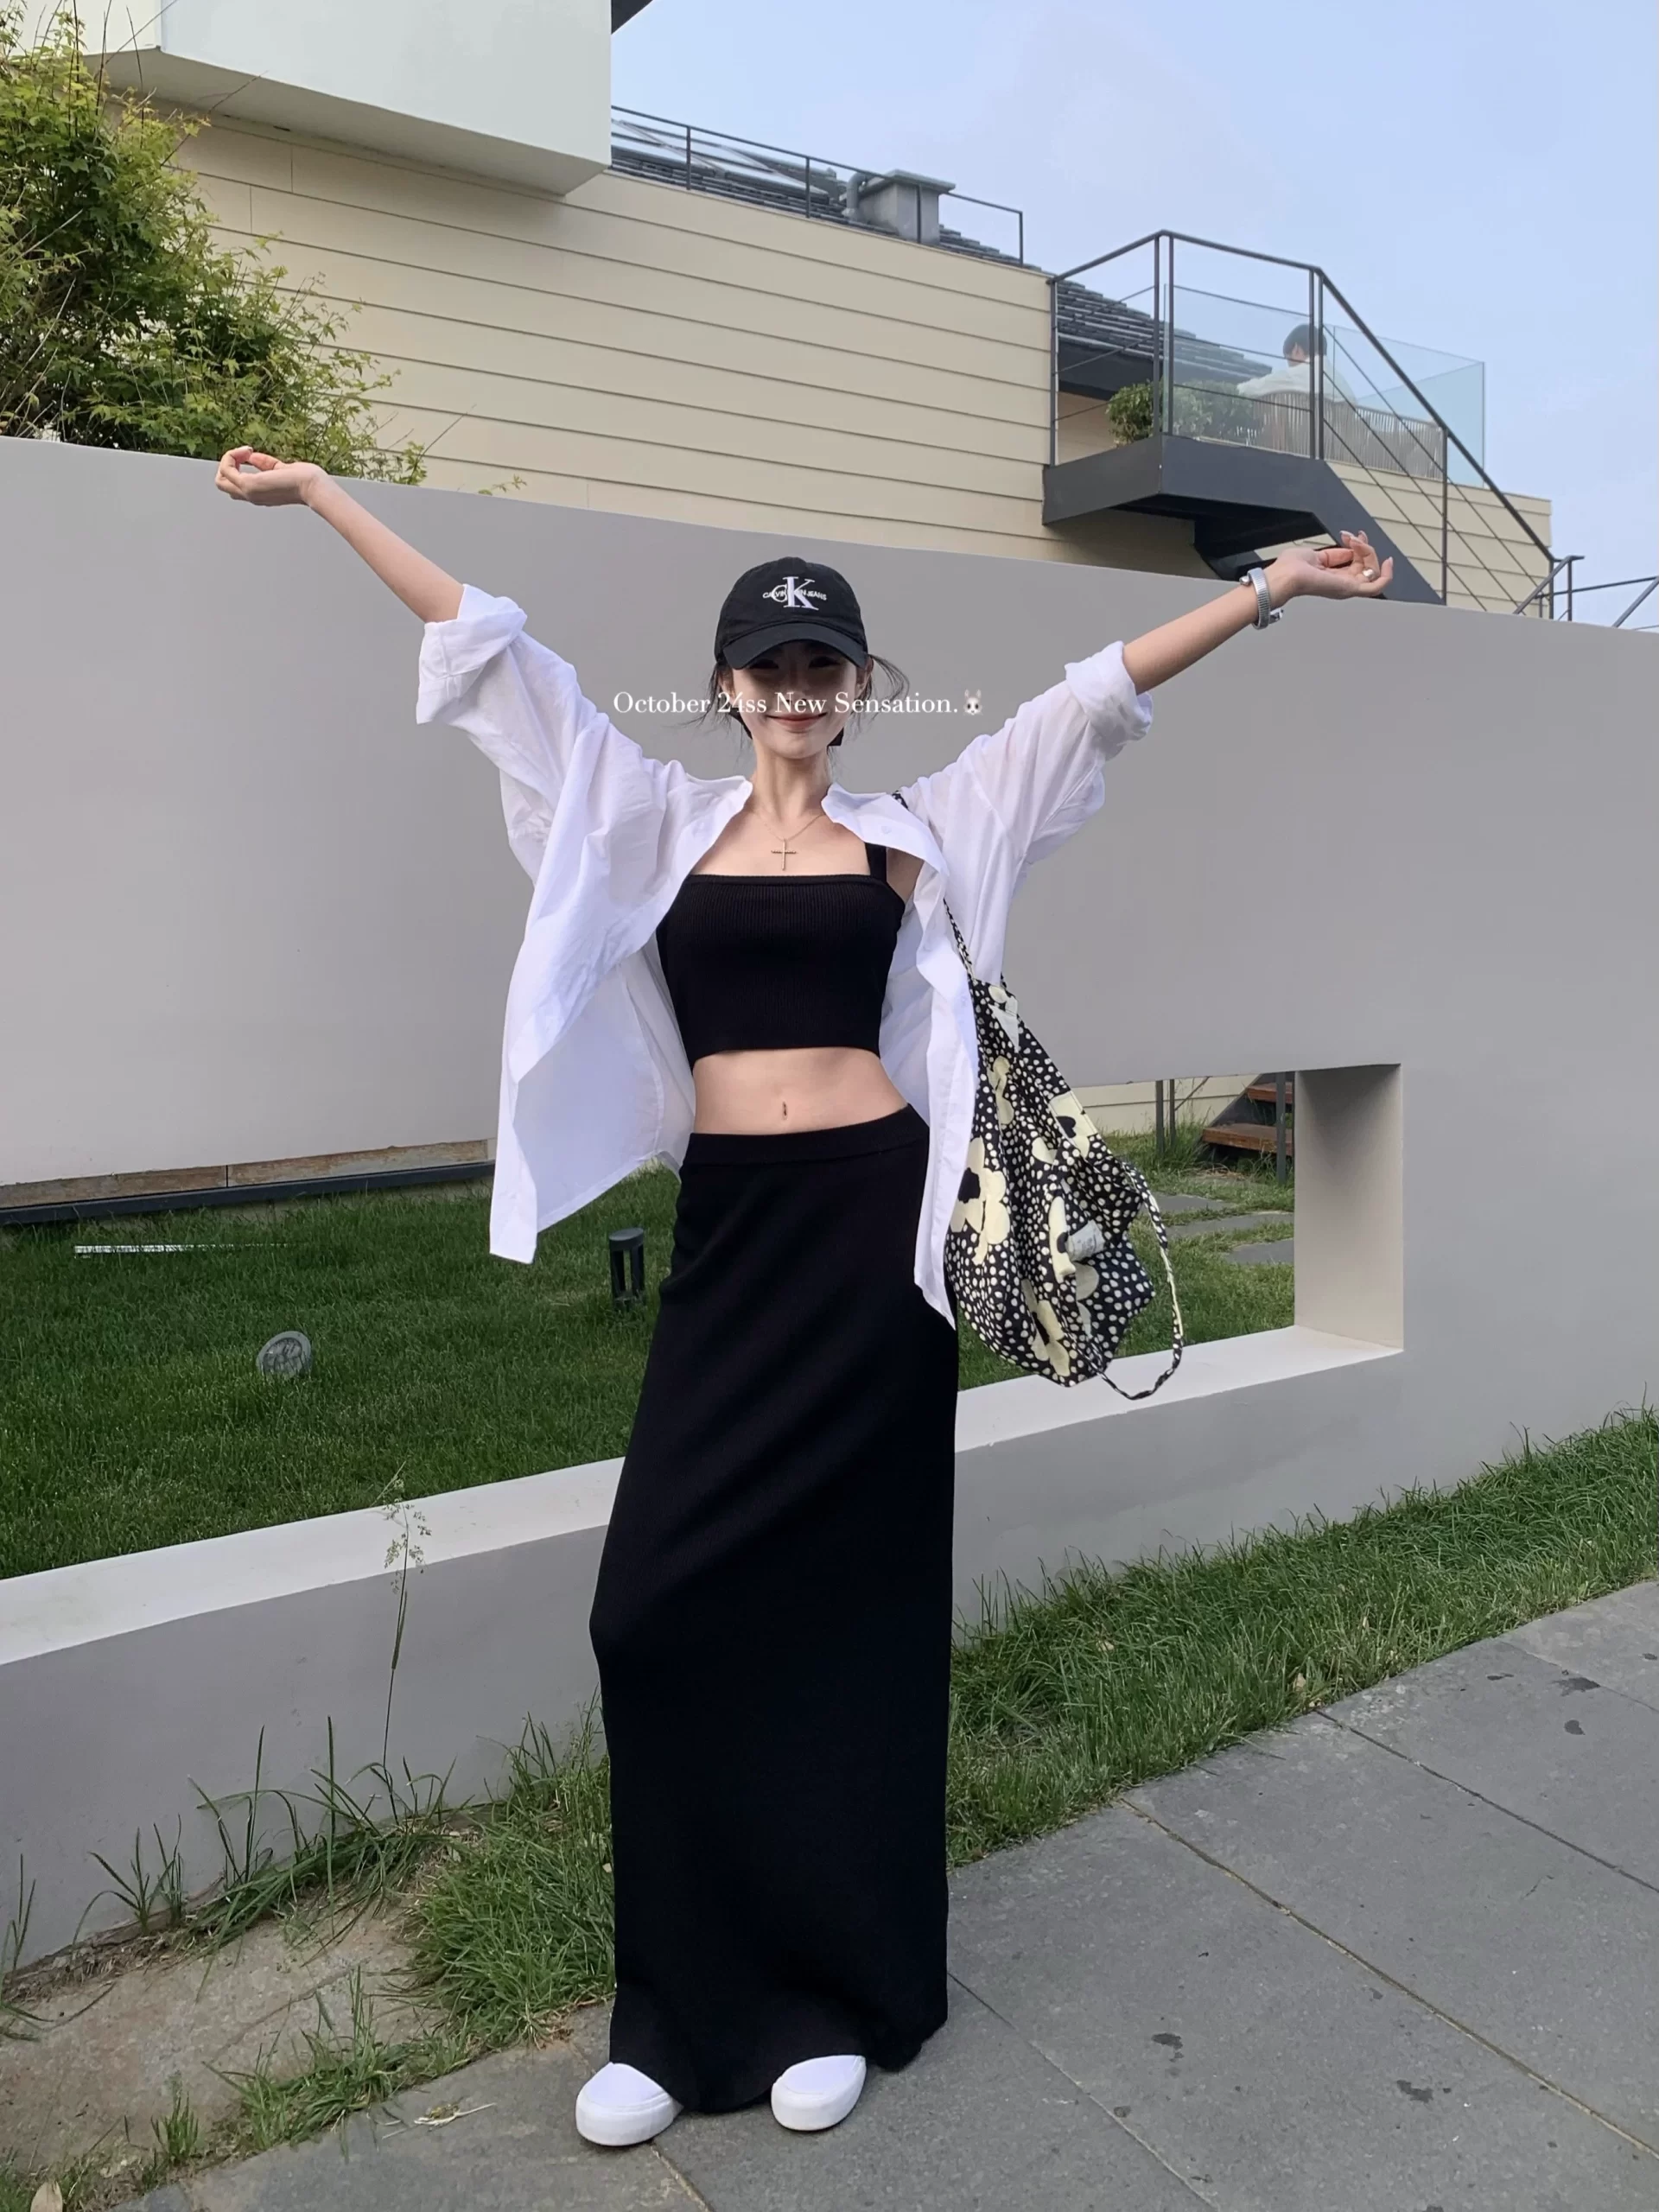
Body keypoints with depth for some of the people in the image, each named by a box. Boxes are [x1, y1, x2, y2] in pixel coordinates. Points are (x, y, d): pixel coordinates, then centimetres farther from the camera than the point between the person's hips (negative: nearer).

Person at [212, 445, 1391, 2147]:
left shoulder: (917, 831, 7)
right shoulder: (660, 824, 10)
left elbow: (1098, 693, 8)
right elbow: (491, 647, 12)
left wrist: (1274, 585, 7)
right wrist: (318, 493, 17)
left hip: (869, 1222, -2)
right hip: (726, 1235, 2)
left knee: (851, 1607, 4)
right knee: (663, 1608, 0)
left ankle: (838, 1994, 23)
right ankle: (685, 2006, 20)